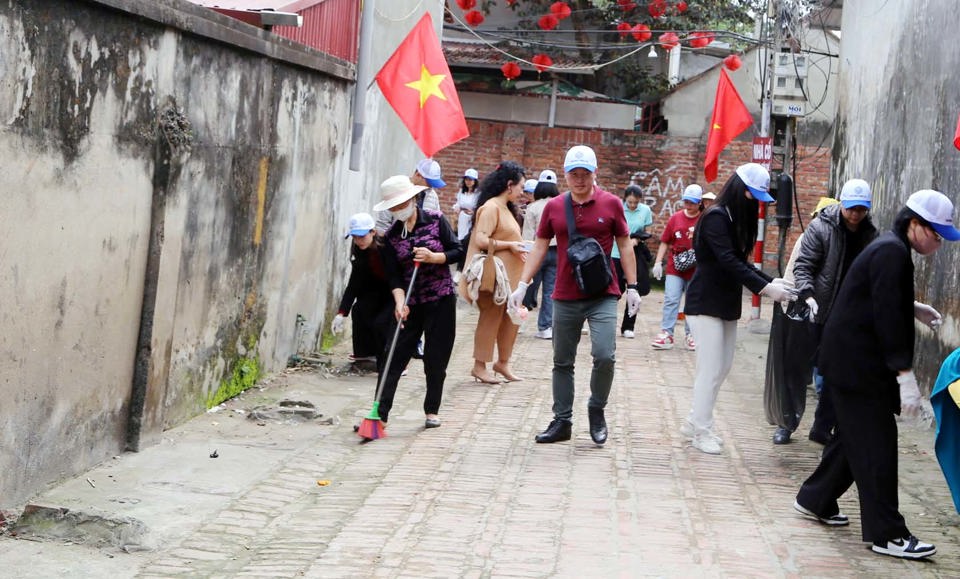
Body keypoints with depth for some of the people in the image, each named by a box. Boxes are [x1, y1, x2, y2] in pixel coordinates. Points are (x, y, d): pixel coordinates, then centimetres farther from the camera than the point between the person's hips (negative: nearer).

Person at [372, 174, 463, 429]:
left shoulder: (436, 220, -3)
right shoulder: (391, 236, 1)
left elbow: (457, 251, -2)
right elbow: (394, 275, -4)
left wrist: (433, 257, -19)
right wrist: (399, 303, -19)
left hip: (441, 299, -1)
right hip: (411, 302, 1)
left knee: (436, 359, 3)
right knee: (395, 357, -5)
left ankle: (431, 411, 16)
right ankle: (380, 411, -5)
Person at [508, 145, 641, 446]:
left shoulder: (611, 204, -1)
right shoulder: (554, 207, 4)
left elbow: (624, 245, 4)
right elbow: (539, 247, 9)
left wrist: (632, 287, 1)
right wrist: (522, 285, 3)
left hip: (602, 296, -2)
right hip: (565, 297, 3)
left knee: (604, 356, -15)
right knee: (562, 362, 8)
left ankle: (597, 410, 8)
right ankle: (562, 421, 19)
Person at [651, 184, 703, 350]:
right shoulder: (675, 218, 4)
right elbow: (665, 242, 7)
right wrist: (658, 262, 0)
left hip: (696, 270, -1)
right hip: (675, 268, 1)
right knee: (671, 300, -6)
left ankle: (690, 334, 16)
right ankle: (666, 333, -4)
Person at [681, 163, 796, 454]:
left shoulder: (736, 219, 13)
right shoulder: (716, 217, -16)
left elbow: (740, 262, 14)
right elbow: (729, 262, -23)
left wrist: (771, 282, 0)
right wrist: (765, 288, -27)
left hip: (726, 304, 9)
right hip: (706, 304, -9)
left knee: (723, 367, 10)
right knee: (711, 369, -6)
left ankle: (695, 422, 21)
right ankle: (701, 432, 3)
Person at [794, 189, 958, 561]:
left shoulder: (890, 249, 14)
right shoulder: (893, 254, -18)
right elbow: (888, 318, -24)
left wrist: (913, 308, 17)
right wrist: (905, 374, -25)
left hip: (853, 361, 11)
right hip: (857, 365, -11)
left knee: (854, 436, 19)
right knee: (876, 446, -7)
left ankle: (815, 500, 31)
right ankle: (886, 534, -3)